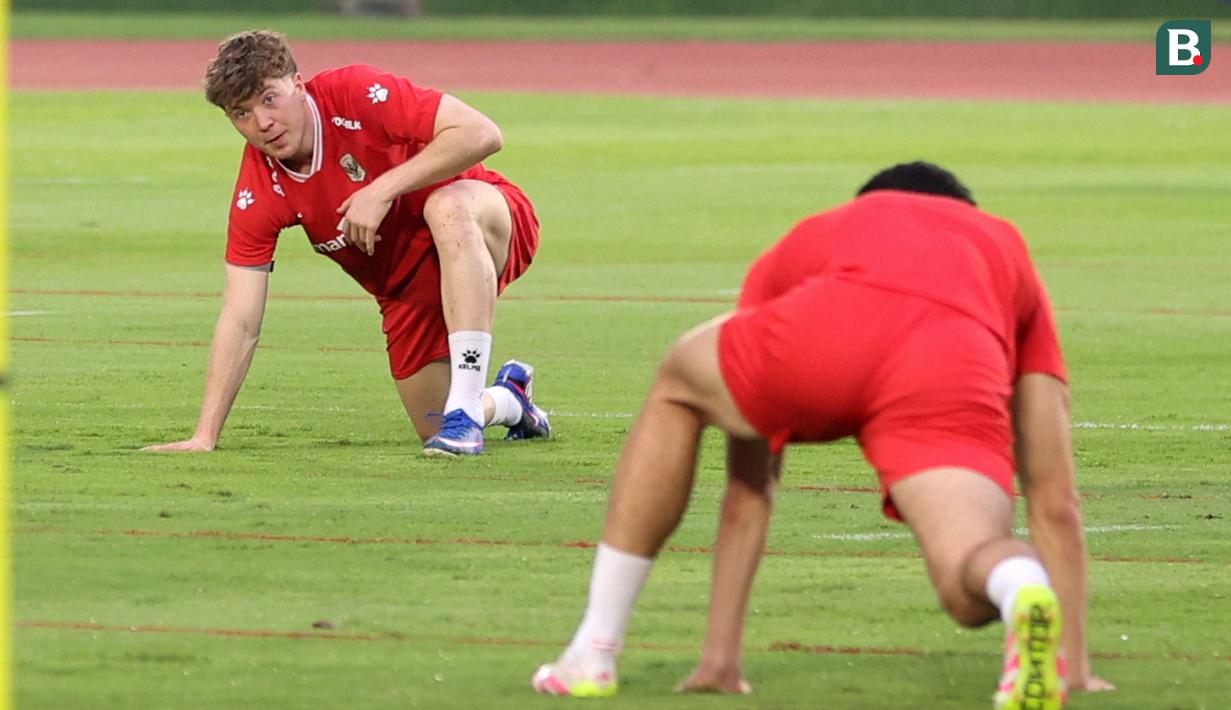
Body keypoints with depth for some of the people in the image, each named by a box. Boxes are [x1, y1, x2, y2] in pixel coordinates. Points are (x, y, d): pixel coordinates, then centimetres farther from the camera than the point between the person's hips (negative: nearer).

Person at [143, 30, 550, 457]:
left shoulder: (355, 94, -25)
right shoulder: (258, 193, -14)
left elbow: (481, 134, -31)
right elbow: (240, 323, -14)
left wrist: (383, 189, -35)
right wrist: (205, 437, -20)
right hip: (406, 289, 5)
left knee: (448, 207, -39)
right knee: (434, 432, -2)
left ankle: (466, 410, -35)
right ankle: (509, 398, 37)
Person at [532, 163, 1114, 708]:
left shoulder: (812, 238, 45)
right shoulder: (1007, 249, 43)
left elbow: (749, 488, 46)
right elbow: (1055, 503, 39)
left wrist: (719, 656, 49)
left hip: (825, 331, 1)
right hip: (956, 371, -1)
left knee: (674, 391, 31)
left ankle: (593, 654, 26)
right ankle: (1027, 595, -36)